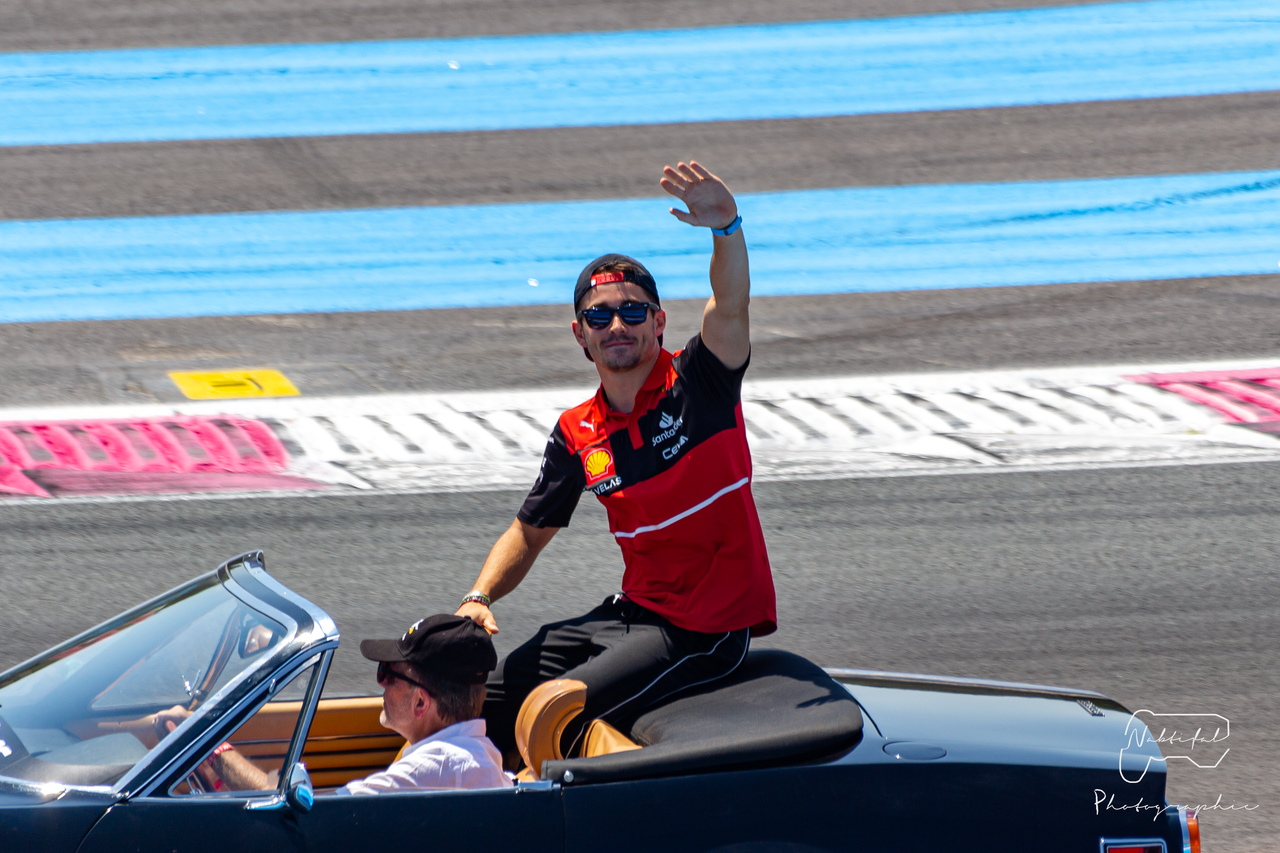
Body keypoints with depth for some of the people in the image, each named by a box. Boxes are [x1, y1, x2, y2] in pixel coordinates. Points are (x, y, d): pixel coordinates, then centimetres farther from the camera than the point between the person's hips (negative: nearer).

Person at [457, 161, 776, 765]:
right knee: (492, 697, 6)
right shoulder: (577, 433, 6)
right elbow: (530, 532, 16)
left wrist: (726, 228, -50)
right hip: (634, 611, 7)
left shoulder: (697, 385, -10)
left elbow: (729, 309, -30)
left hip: (705, 632, -7)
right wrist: (479, 598, -3)